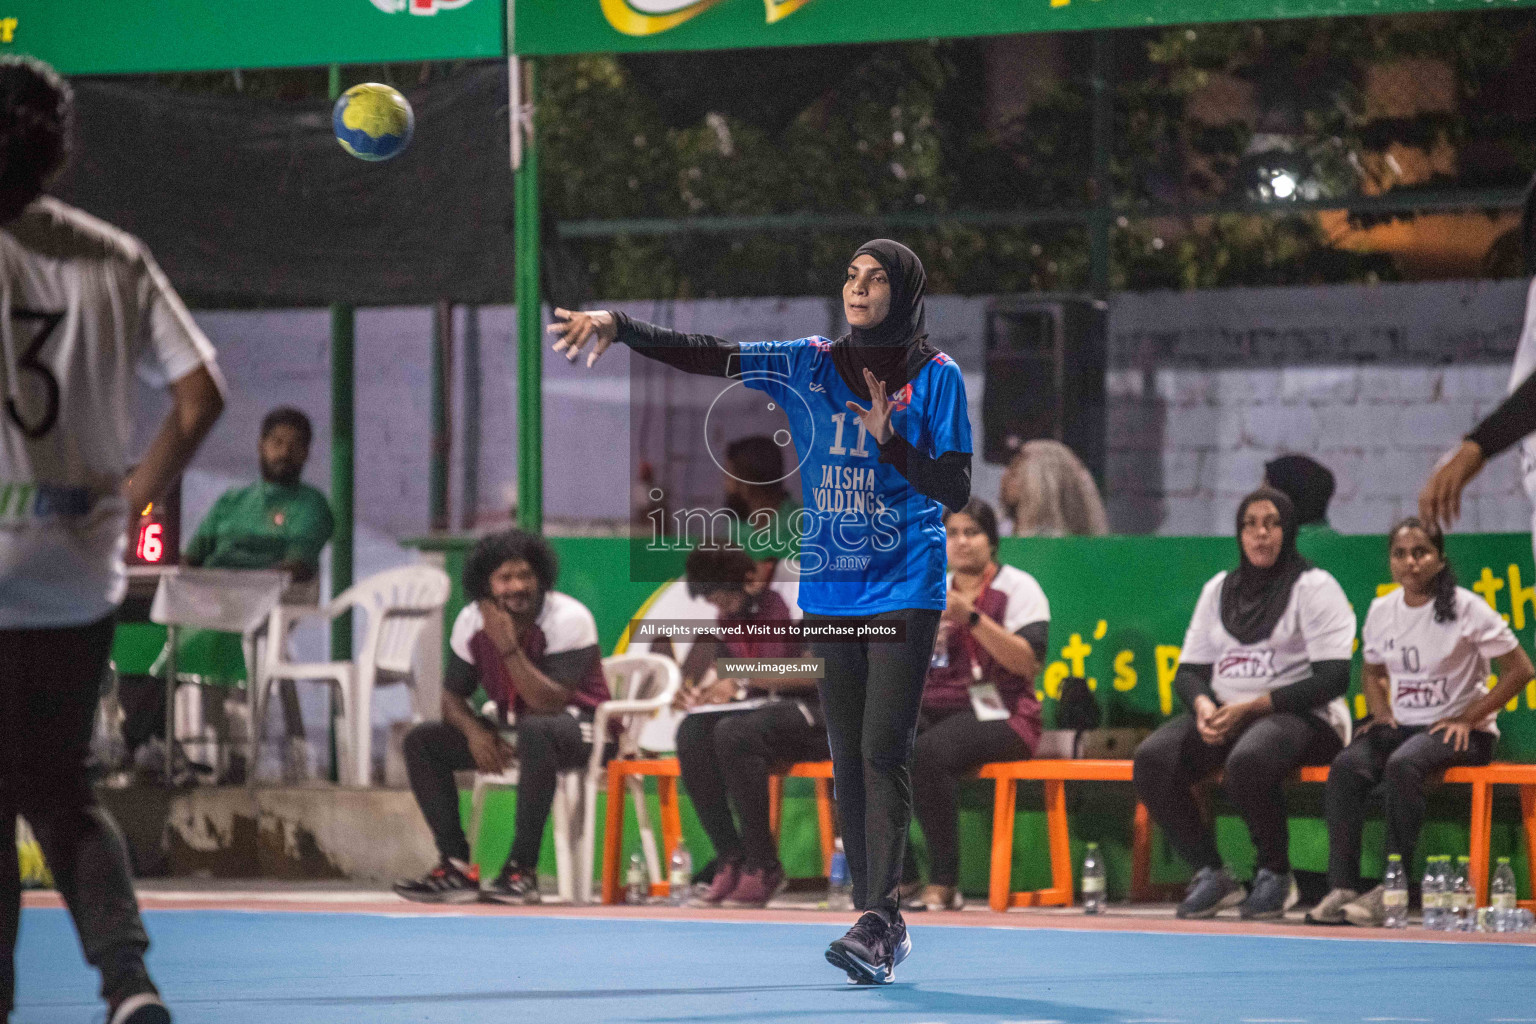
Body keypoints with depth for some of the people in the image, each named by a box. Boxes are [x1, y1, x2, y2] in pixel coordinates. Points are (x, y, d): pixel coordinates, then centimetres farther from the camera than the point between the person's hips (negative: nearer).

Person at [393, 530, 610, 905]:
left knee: (534, 731, -41)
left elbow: (550, 704, -29)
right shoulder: (471, 622, -4)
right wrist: (475, 731, -17)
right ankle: (457, 866, -13)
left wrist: (509, 647, -36)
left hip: (576, 727, -6)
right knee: (420, 741, -9)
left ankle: (523, 870, -36)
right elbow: (452, 696, 5)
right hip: (511, 726, 6)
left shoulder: (568, 619, -21)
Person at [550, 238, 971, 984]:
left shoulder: (936, 378, -2)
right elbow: (704, 355, -2)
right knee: (848, 760, 4)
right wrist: (620, 325, -14)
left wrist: (891, 442, -16)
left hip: (904, 590, -4)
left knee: (883, 752, -15)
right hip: (828, 589, 4)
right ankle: (883, 926, 10)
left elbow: (955, 491, -4)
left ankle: (877, 922, -19)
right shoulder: (809, 365, 7)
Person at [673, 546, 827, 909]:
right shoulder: (732, 615, 11)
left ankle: (764, 867, -25)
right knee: (692, 733, -20)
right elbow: (723, 664, 21)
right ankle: (730, 862, -19)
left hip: (813, 713, -7)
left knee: (734, 733, -33)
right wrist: (703, 689, -4)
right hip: (760, 711, 7)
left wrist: (744, 681, -23)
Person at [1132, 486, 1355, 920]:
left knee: (1248, 760, -39)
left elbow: (1332, 678, -10)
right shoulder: (1218, 589, 18)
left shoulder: (1315, 588, 0)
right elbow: (1189, 670, 17)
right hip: (1226, 717, 6)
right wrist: (1204, 706, -9)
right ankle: (1210, 875, -14)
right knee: (1152, 758, -23)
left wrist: (1250, 708, -17)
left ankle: (1275, 874, -17)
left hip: (1302, 717, -6)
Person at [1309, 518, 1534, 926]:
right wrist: (1381, 713, 4)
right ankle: (1342, 888, -29)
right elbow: (1373, 671, 26)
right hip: (1401, 725, 5)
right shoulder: (1381, 610, 8)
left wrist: (1468, 719, -12)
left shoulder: (1466, 608, -8)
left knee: (1402, 766, -36)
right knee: (1347, 766, -26)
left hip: (1460, 730, -5)